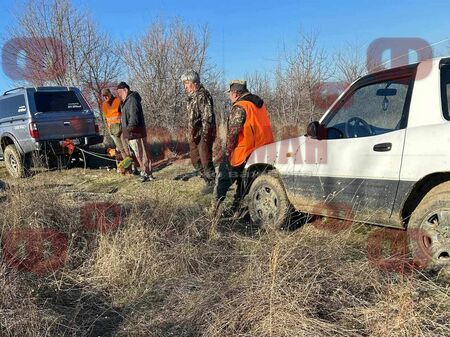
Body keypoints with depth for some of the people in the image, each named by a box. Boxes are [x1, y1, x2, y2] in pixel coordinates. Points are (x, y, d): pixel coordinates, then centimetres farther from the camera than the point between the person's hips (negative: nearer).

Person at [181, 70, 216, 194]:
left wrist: (205, 134, -23)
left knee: (205, 159, -5)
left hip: (204, 132, -10)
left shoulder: (202, 95, -15)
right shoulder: (191, 96, 15)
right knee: (195, 159, 14)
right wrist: (190, 133, 18)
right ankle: (208, 181, 25)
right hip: (194, 133, 10)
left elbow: (207, 116, -21)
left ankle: (212, 184, 8)